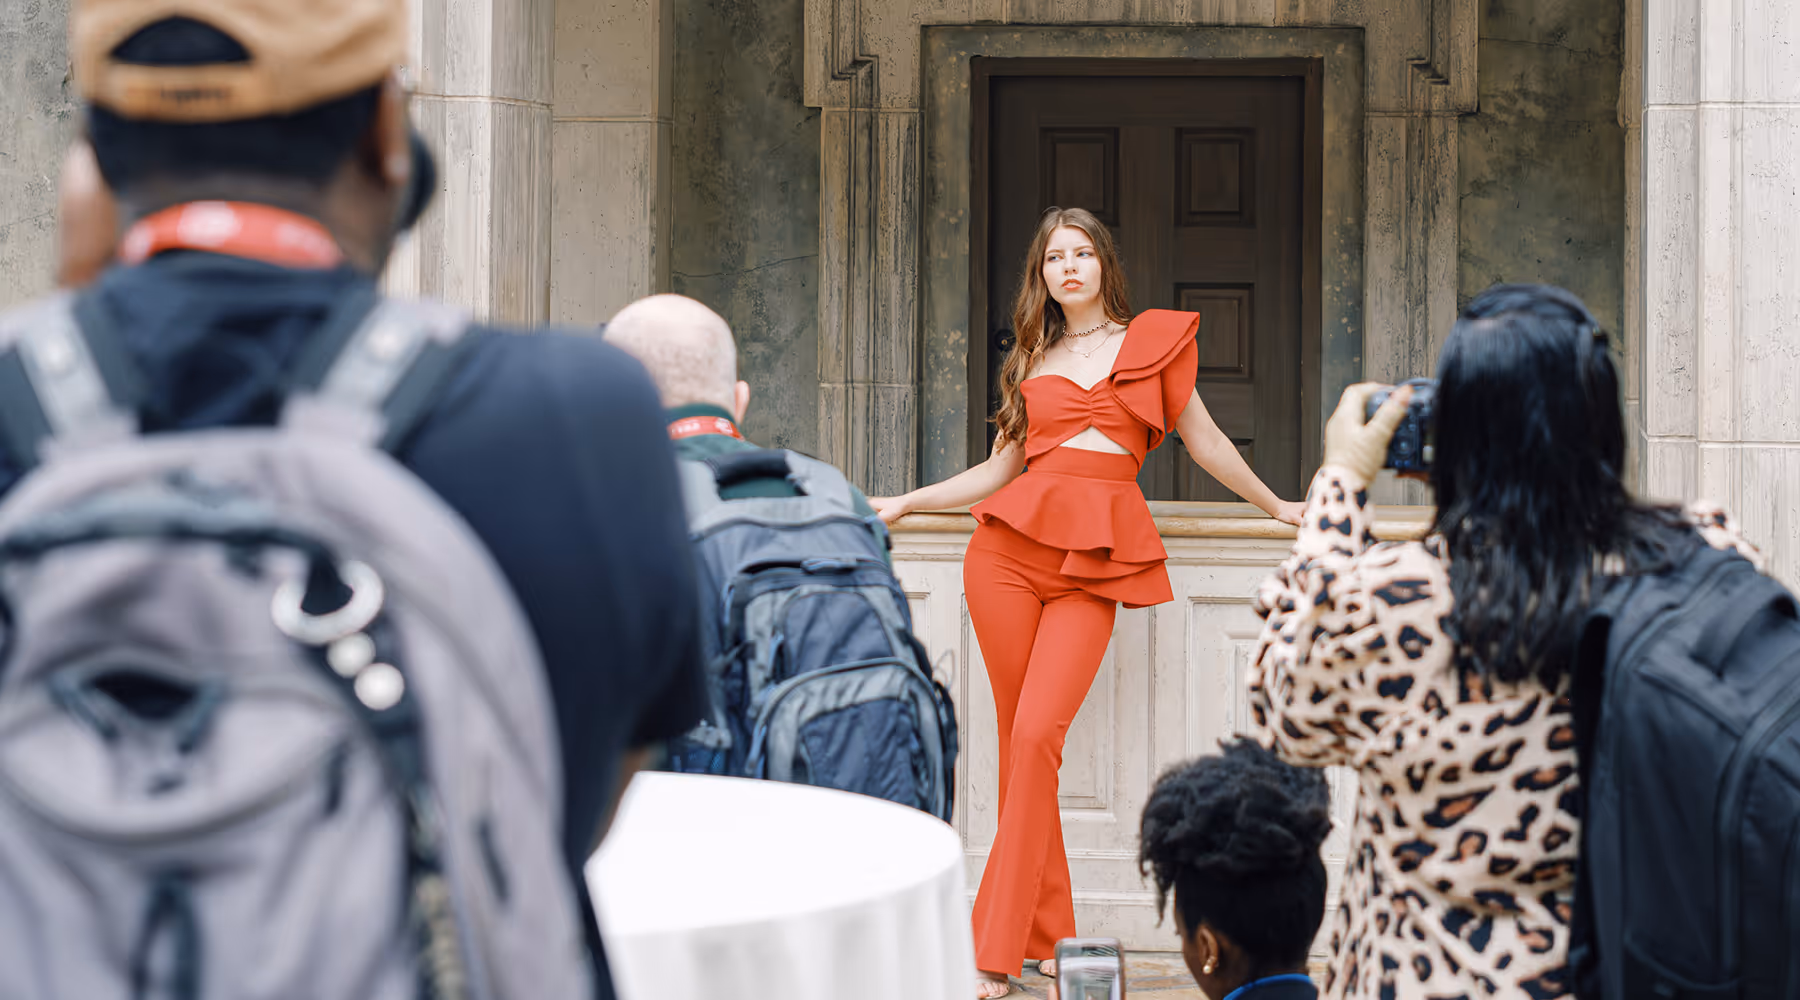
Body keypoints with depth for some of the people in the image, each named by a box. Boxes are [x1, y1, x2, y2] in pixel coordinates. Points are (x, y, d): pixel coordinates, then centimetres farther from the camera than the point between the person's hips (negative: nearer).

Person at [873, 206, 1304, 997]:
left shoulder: (1155, 340, 14)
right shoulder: (1033, 360, 19)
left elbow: (1204, 442, 23)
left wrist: (1274, 506, 30)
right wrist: (906, 503, 18)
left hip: (1097, 560, -2)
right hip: (1012, 546, 3)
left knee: (1036, 738, -15)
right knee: (1017, 739, -3)